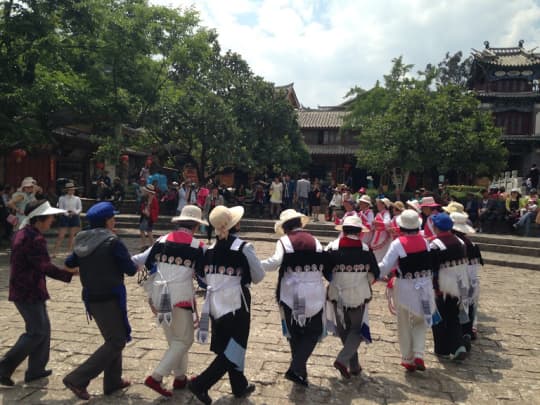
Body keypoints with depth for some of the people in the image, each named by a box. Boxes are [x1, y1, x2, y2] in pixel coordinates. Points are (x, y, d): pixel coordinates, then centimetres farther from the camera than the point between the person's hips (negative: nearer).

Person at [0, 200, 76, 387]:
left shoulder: (25, 234, 9)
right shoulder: (34, 239, -23)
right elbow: (46, 267, -24)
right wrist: (71, 273, -19)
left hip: (25, 289, 10)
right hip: (28, 292, -10)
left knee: (43, 328, 15)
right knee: (37, 332, -1)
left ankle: (35, 369, 23)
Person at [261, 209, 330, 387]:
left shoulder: (284, 241, -5)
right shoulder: (315, 241, 5)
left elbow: (275, 262, -20)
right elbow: (326, 267, 5)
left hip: (291, 294, -1)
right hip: (314, 294, 1)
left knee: (295, 334, 18)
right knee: (313, 332, 13)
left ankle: (300, 372, 28)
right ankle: (296, 369, -1)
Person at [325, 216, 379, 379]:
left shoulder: (332, 247, -9)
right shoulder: (366, 249, -8)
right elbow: (375, 274, 0)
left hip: (338, 295, 1)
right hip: (359, 296, -1)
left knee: (345, 331, 18)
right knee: (357, 330, 14)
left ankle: (354, 366, 26)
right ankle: (342, 359, -5)